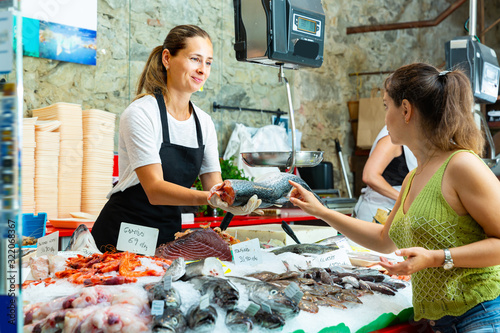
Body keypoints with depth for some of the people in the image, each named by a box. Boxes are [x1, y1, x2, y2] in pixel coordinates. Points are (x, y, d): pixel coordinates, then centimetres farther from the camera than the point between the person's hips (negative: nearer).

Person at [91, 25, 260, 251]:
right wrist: (209, 197, -33)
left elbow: (214, 186, 2)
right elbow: (155, 190, -20)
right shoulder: (141, 113, -12)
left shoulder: (204, 122, 6)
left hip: (169, 235, 5)